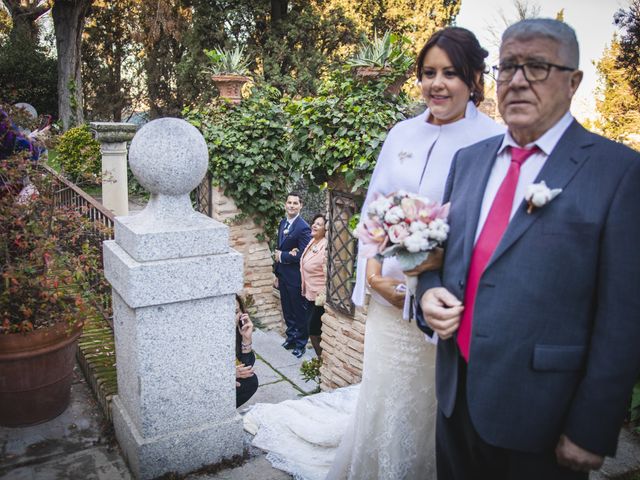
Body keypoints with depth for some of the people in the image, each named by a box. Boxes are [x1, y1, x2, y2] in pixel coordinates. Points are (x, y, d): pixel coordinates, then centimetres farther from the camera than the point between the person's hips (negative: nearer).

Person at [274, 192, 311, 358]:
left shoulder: (303, 228, -18)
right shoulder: (283, 223, 8)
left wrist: (282, 256, -13)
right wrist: (277, 273, 16)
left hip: (295, 277, -8)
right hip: (283, 275, 8)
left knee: (299, 311, 7)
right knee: (287, 310, 19)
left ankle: (301, 343, 21)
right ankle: (291, 337, 35)